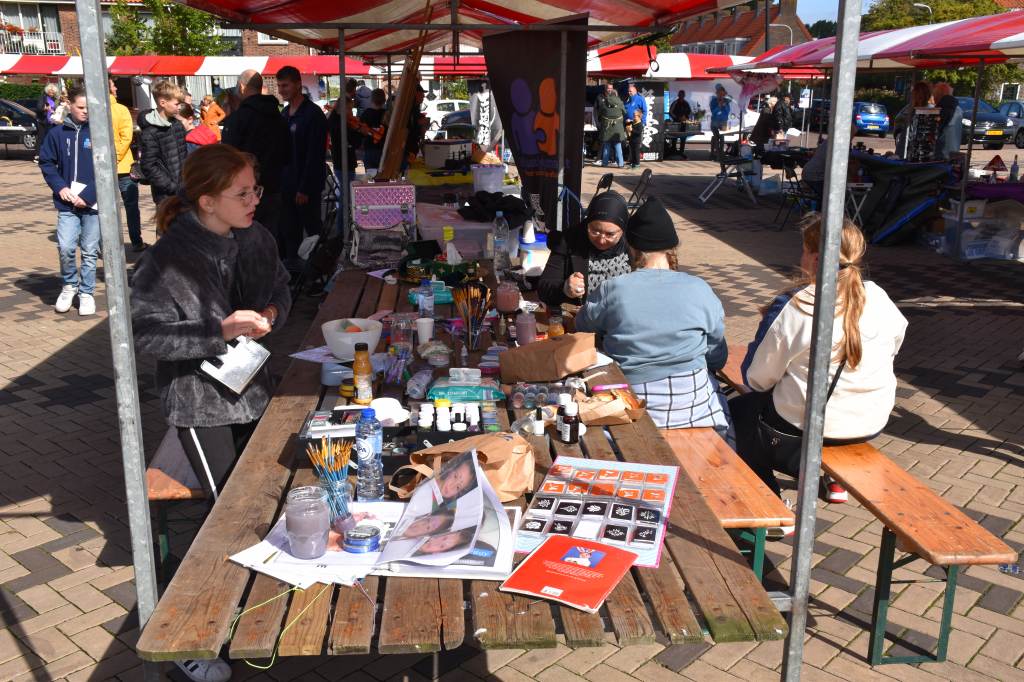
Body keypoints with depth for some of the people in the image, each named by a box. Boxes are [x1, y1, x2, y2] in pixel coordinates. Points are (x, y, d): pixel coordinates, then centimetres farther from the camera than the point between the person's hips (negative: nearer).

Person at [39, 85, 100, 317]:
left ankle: (86, 293, 21)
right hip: (67, 203, 1)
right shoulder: (57, 133, 3)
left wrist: (88, 195, -13)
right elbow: (46, 163, 10)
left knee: (89, 252, 6)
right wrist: (60, 187, -6)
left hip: (93, 202, -1)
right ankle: (69, 285, 16)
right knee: (65, 247, -9)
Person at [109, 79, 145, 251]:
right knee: (131, 206, 9)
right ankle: (137, 242, 13)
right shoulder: (120, 109, -9)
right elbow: (126, 137, -16)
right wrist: (116, 157, -11)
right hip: (123, 167, -3)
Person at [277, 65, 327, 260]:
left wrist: (305, 189, -18)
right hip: (286, 185, 7)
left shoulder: (313, 114, -11)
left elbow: (315, 155, -16)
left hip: (305, 188, -7)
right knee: (288, 234, 8)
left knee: (312, 231, 1)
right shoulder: (284, 114, 14)